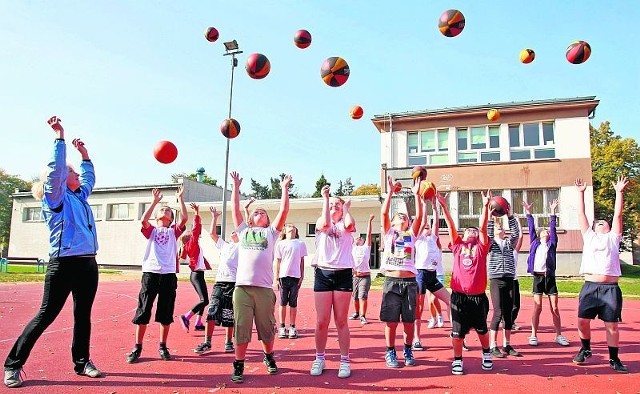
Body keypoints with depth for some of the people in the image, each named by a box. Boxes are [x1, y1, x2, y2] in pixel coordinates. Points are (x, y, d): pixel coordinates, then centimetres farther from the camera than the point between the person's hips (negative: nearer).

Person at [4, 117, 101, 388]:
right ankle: (13, 365, 13)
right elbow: (55, 168, -17)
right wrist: (60, 137, -17)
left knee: (83, 315, 11)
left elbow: (90, 178, 34)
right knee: (46, 316, -1)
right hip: (63, 263, -7)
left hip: (87, 263, 7)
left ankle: (81, 362, 22)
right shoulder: (55, 197, -2)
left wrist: (84, 154, 30)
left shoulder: (79, 197, 17)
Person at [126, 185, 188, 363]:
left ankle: (163, 347, 17)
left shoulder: (173, 231, 15)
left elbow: (185, 218, -2)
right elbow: (143, 220, -7)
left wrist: (180, 198, 2)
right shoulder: (151, 230, 15)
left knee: (166, 313, 5)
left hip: (168, 274, 1)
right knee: (142, 312, 1)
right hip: (150, 272, 0)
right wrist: (155, 201, -5)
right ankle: (137, 347, 12)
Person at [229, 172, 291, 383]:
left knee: (267, 328, 8)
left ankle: (269, 357, 31)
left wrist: (284, 188, 10)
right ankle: (238, 366, 13)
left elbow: (284, 211, 8)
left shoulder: (271, 232, 15)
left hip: (264, 288, 0)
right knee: (241, 328, 0)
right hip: (242, 287, 1)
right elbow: (235, 209, 17)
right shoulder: (243, 231, 19)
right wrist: (236, 186, 19)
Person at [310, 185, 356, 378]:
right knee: (321, 321, 4)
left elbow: (349, 224, -18)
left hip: (343, 274, 0)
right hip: (323, 273, 1)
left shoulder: (346, 225, 8)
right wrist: (325, 198, -10)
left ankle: (345, 361, 14)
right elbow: (325, 223, -17)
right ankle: (319, 359, 20)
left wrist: (346, 207, -1)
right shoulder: (320, 223, 9)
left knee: (341, 321, 4)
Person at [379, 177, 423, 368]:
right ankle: (390, 352, 18)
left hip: (409, 282, 2)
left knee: (409, 321, 8)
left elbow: (419, 216, 0)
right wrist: (390, 192, -5)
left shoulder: (412, 234, 13)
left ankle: (408, 351, 26)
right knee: (391, 321, 2)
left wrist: (416, 194, -4)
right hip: (391, 281, -1)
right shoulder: (388, 233, 10)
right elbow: (384, 213, -3)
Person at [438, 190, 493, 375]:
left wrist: (485, 206, -20)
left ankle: (486, 354, 40)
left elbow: (483, 227, -8)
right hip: (459, 296, 0)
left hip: (478, 296, 0)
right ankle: (457, 361, 20)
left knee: (481, 329, 16)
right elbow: (451, 226, -1)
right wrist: (443, 206, -10)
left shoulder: (481, 247, 4)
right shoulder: (457, 246, 7)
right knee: (457, 331, 4)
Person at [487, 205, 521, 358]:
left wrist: (510, 216, -14)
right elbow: (487, 234, -15)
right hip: (496, 280, -4)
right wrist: (491, 217, -20)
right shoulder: (491, 244, 6)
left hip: (509, 281, 4)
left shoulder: (509, 243, 14)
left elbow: (516, 233, -4)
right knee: (498, 313, -8)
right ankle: (493, 347, 0)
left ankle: (507, 345, 16)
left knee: (509, 313, 6)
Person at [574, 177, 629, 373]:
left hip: (610, 288, -1)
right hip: (590, 286, 1)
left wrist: (619, 193, 3)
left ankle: (614, 359, 15)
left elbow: (618, 215, 6)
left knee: (612, 324, 2)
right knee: (583, 321, 0)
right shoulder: (589, 236, 16)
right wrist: (581, 193, 13)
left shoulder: (613, 237, 14)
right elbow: (581, 215, 13)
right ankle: (585, 349, 22)